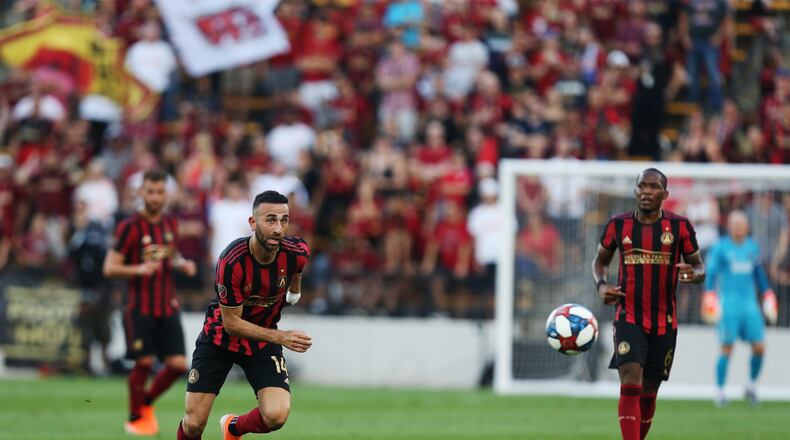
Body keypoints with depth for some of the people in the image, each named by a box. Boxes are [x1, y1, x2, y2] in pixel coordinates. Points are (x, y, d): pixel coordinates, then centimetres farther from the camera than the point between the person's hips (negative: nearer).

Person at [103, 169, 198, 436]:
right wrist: (138, 269, -26)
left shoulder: (170, 224, 9)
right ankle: (135, 418, 13)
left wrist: (182, 264, 3)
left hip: (168, 307, 5)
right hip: (140, 309, -5)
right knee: (144, 362, -6)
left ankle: (147, 402, 22)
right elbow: (110, 268, -10)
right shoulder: (129, 227, -9)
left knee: (178, 364, -3)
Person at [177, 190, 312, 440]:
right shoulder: (232, 261, -30)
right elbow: (231, 323, -23)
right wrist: (281, 337, -32)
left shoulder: (297, 253, -19)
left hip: (264, 342, 3)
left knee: (276, 416, -20)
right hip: (220, 337, -3)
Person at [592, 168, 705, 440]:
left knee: (649, 393, 11)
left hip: (664, 323, 2)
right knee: (630, 383, -19)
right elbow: (600, 260, 17)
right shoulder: (618, 225, 1)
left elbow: (700, 269, 6)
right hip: (628, 317, -1)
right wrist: (601, 285, -4)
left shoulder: (680, 227, -1)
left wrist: (693, 274, -18)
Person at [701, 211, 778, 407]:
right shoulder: (721, 247, -2)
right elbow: (711, 272, -6)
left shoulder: (752, 247, 13)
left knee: (759, 347, -2)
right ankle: (720, 392, 2)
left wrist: (767, 294, 24)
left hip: (750, 303, 5)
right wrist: (709, 295, -18)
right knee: (727, 349, -8)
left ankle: (751, 385, 19)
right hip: (728, 302, -5)